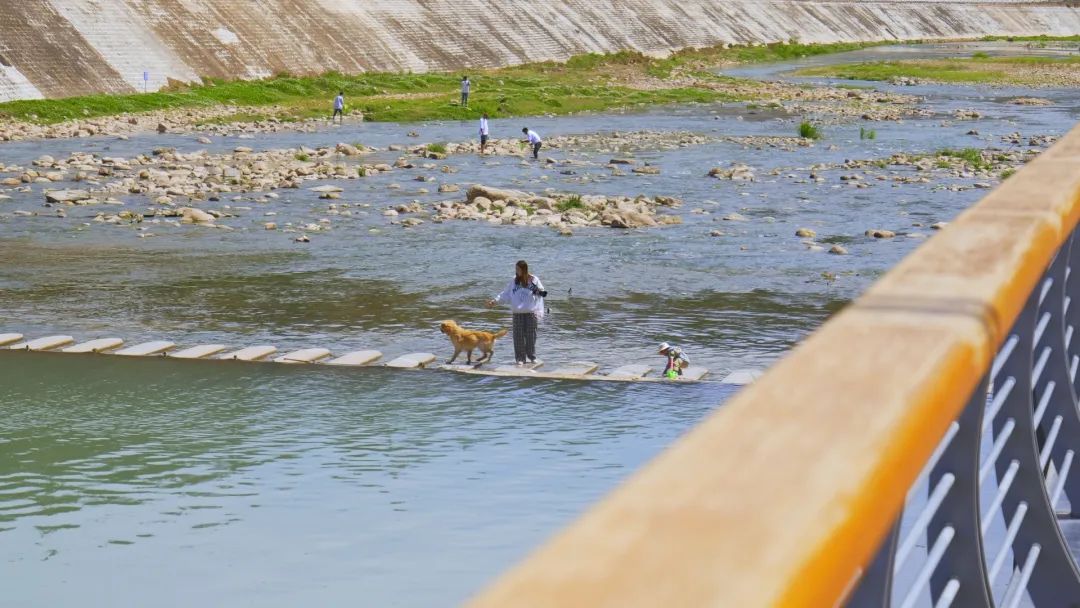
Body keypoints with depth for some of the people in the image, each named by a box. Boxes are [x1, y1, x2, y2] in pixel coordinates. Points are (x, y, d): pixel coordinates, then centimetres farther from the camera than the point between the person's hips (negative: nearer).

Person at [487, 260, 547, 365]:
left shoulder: (534, 280, -2)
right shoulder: (514, 281, 6)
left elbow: (540, 294, 1)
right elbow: (506, 294, 9)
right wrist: (495, 300, 0)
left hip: (531, 312, -2)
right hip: (518, 313, 2)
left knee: (531, 335, 2)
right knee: (518, 335, 0)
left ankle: (532, 357, 15)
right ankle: (520, 358, 6)